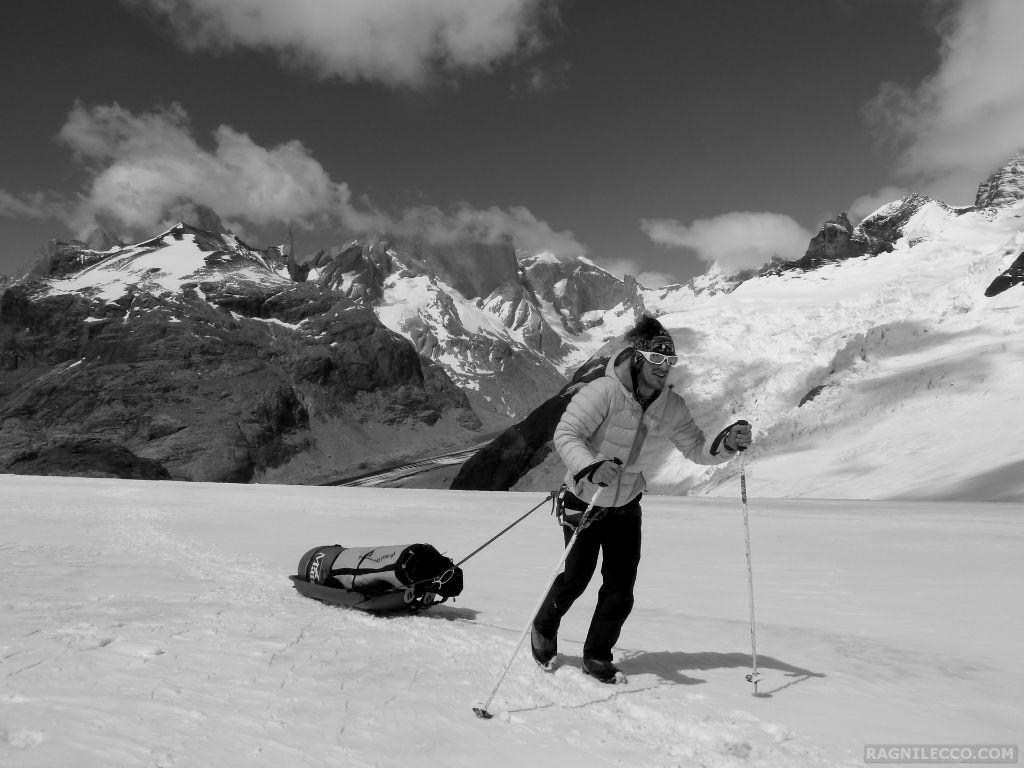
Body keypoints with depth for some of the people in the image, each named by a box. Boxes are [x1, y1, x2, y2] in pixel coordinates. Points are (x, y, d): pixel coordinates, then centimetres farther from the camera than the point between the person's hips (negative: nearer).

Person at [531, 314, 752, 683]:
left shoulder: (670, 406, -7)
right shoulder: (604, 392, -25)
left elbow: (695, 448, -1)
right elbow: (566, 434, -29)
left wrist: (726, 444, -21)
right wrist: (590, 468, -46)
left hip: (627, 503, 5)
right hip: (585, 498, -4)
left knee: (621, 586, 1)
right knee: (577, 576, 5)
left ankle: (597, 654, 23)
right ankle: (544, 628, 36)